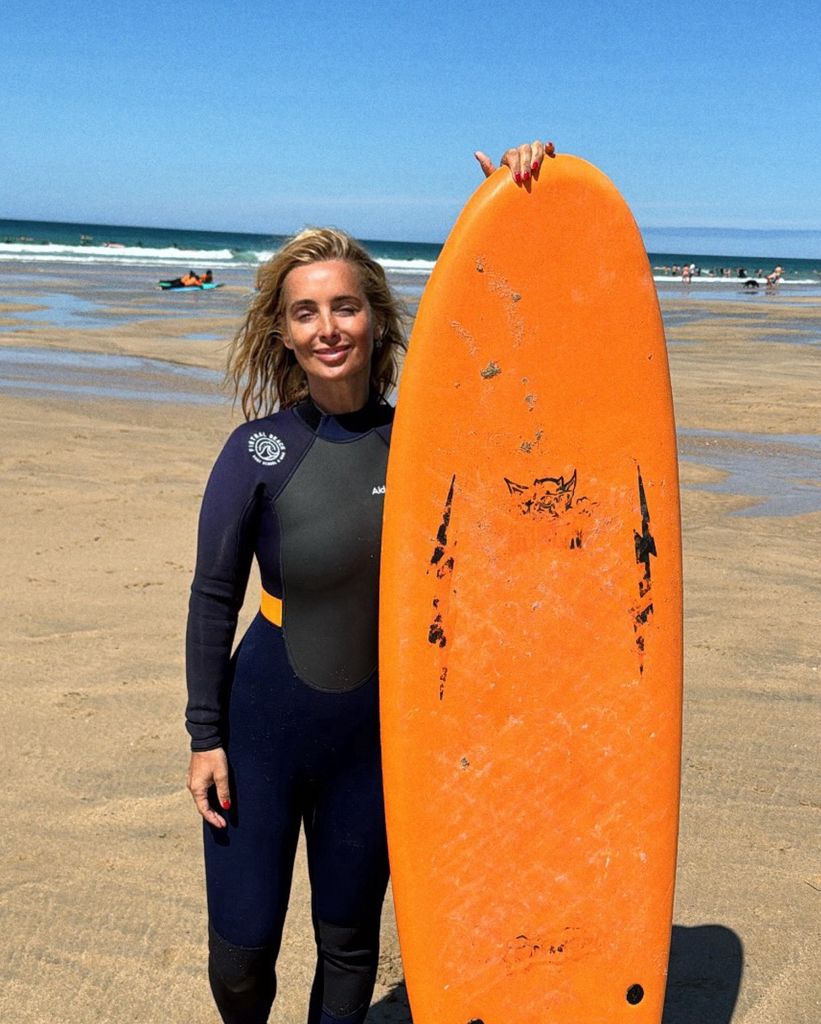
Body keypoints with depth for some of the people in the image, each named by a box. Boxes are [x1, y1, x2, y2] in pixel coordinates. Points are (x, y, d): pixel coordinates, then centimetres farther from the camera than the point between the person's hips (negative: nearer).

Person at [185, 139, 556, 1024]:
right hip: (264, 725, -1)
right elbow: (213, 596, -5)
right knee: (241, 947, 9)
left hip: (377, 733, 2)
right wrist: (205, 735, -5)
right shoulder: (259, 450, -11)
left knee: (349, 942, 16)